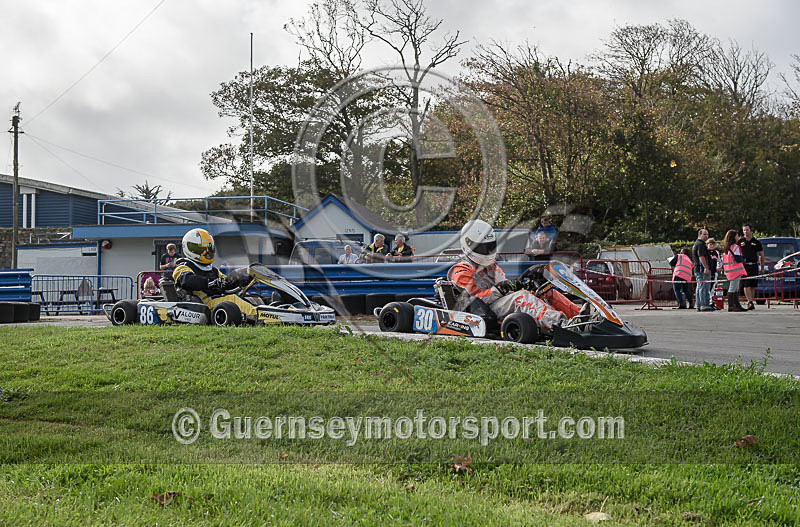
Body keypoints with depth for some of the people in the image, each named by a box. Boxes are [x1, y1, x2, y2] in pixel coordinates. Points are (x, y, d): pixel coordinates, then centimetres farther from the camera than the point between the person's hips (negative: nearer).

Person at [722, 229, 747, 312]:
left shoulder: (725, 248, 15)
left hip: (729, 271, 9)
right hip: (736, 271, -9)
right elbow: (738, 259, -16)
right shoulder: (735, 247, -12)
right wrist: (743, 259, 3)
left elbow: (723, 260, 17)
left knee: (735, 289, 13)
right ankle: (731, 306, -7)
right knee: (733, 288, -7)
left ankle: (737, 305, 16)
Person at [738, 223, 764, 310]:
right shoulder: (740, 241, 8)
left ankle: (751, 302, 12)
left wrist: (762, 268, 10)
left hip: (754, 266, 1)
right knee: (746, 285, -11)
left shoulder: (756, 242, 10)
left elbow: (761, 255, 14)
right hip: (744, 266, -1)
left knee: (753, 286, 3)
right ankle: (750, 302, -14)